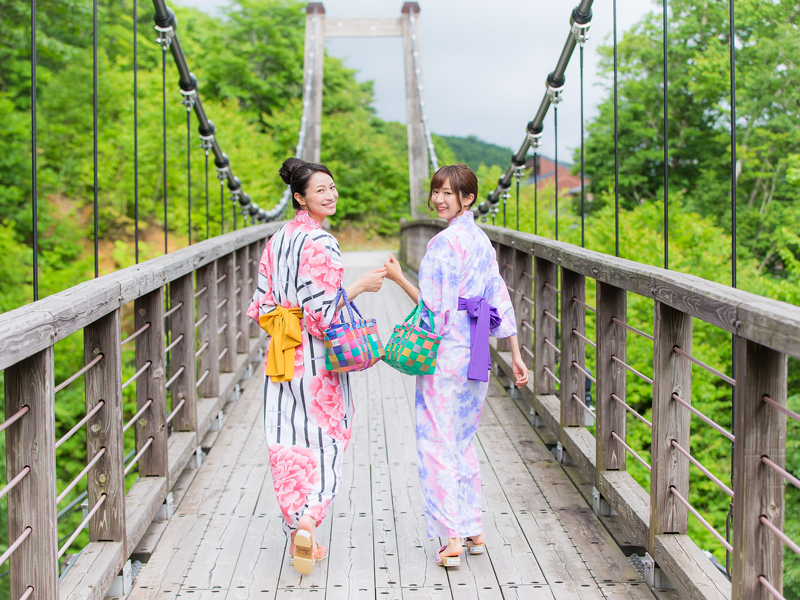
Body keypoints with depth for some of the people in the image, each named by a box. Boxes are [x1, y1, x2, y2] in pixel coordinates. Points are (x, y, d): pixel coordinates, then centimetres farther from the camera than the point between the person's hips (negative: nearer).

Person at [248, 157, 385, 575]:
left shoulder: (277, 240, 9)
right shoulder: (320, 243, -15)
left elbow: (261, 305, 11)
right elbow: (322, 311, -20)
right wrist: (360, 286, -14)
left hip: (281, 354, 7)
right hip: (317, 357, -7)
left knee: (288, 445, 8)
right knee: (325, 443, 3)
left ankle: (296, 535, 15)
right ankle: (307, 522, -11)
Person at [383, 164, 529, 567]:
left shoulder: (444, 243, -14)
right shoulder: (481, 240, 11)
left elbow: (436, 308, -18)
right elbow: (501, 300, 11)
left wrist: (398, 278, -9)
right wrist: (515, 355, 13)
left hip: (446, 352, -8)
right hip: (476, 353, 8)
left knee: (437, 442, -2)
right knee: (462, 441, 17)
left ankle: (453, 538, -4)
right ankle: (473, 530, 21)